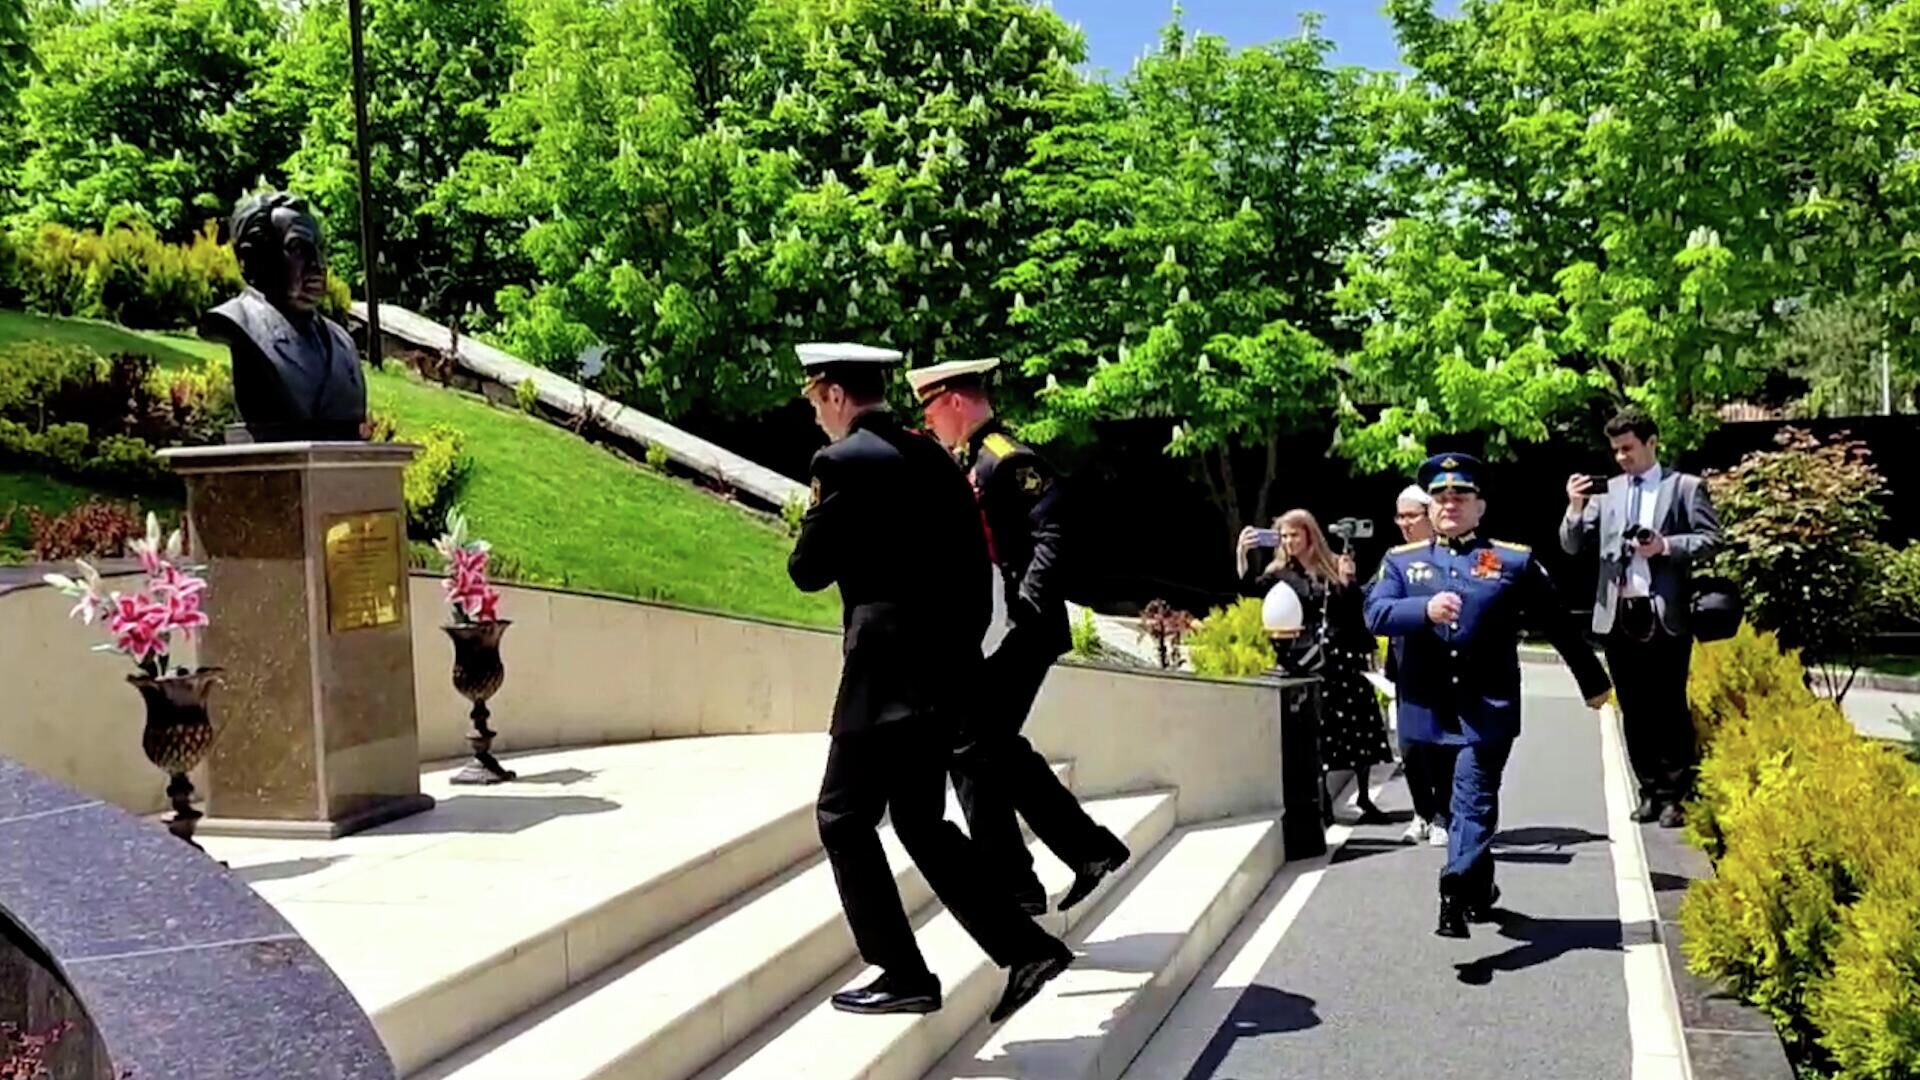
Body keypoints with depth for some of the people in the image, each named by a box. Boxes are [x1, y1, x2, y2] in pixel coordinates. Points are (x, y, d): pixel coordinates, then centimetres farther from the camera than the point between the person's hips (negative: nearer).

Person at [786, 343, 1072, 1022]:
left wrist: (818, 510, 10)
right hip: (950, 666, 8)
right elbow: (975, 565, 16)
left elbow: (807, 571, -7)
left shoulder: (844, 462, -10)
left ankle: (904, 977, 6)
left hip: (888, 671, -8)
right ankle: (1025, 948, 12)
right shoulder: (933, 457, 14)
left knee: (844, 819, 4)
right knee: (921, 821, 16)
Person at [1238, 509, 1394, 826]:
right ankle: (1322, 802, 9)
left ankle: (1364, 799, 15)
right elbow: (1251, 589, -12)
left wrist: (1347, 581, -12)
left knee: (1359, 726, 3)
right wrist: (1241, 555, -25)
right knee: (1313, 732, 0)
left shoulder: (1335, 567, 6)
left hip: (1344, 658, 1)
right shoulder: (1281, 573, 5)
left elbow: (1357, 607, 3)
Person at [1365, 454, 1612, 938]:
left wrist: (1593, 681, 14)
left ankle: (1455, 896, -18)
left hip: (1487, 709, -3)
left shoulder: (1514, 561, 3)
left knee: (1474, 799, -12)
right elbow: (1376, 613, -8)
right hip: (1429, 709, 3)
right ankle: (1480, 890, 32)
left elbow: (1559, 624, 9)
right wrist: (1424, 609, -26)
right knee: (1454, 802, 14)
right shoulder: (1402, 561, 7)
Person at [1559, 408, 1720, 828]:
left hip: (1666, 614, -4)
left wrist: (1666, 546, -15)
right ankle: (1650, 791, 16)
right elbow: (1573, 546, 10)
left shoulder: (1685, 487, 5)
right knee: (1633, 710, 8)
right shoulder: (1606, 491, 14)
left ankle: (1674, 796, 6)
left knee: (1670, 708, -1)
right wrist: (1576, 508, -7)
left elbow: (1710, 538, -1)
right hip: (1618, 613, 4)